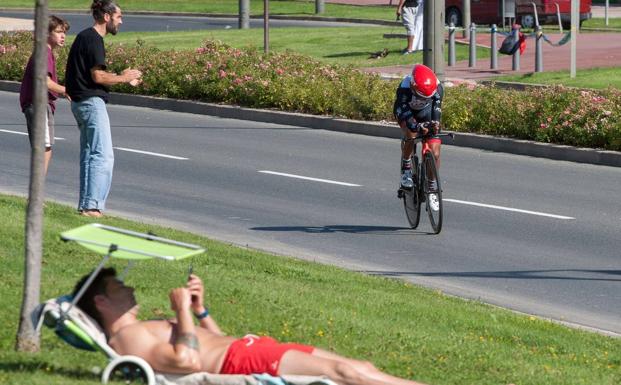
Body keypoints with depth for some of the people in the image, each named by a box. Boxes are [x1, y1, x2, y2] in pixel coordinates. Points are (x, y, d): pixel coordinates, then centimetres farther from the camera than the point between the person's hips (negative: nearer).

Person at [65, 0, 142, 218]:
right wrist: (124, 78, -7)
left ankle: (86, 205, 17)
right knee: (103, 156, -11)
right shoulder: (94, 40, -15)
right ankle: (92, 206, -16)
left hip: (80, 102, 10)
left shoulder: (84, 37, 16)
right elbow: (98, 76, -20)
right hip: (92, 102, -10)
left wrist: (123, 78, 15)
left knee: (88, 155, 14)